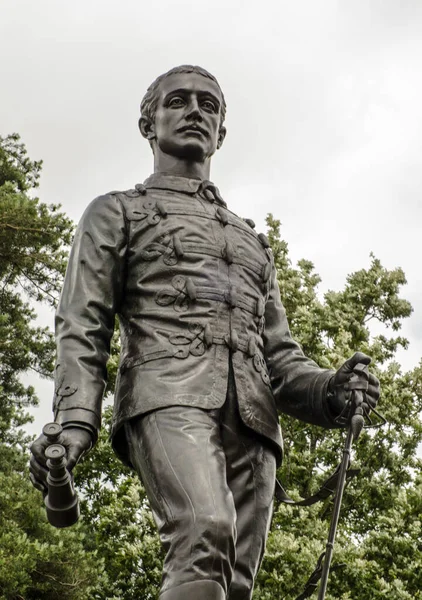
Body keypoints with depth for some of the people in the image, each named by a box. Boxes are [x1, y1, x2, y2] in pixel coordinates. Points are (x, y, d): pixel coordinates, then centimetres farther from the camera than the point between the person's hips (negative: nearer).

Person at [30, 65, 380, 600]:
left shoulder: (250, 238, 35)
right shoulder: (117, 213, 22)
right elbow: (82, 326, 8)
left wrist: (326, 390, 2)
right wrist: (74, 421, -11)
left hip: (251, 416, 5)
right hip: (168, 396, -4)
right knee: (205, 532, -31)